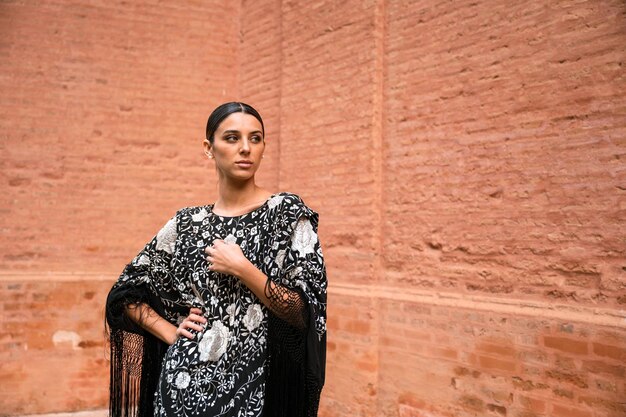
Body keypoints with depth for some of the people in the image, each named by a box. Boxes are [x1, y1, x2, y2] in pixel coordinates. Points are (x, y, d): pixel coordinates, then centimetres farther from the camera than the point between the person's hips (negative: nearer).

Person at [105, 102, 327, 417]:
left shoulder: (287, 212, -6)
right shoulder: (187, 223, 2)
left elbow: (306, 313, -11)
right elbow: (125, 292, 11)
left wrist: (241, 268, -17)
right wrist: (171, 333, -1)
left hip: (252, 389, -2)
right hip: (184, 383, 3)